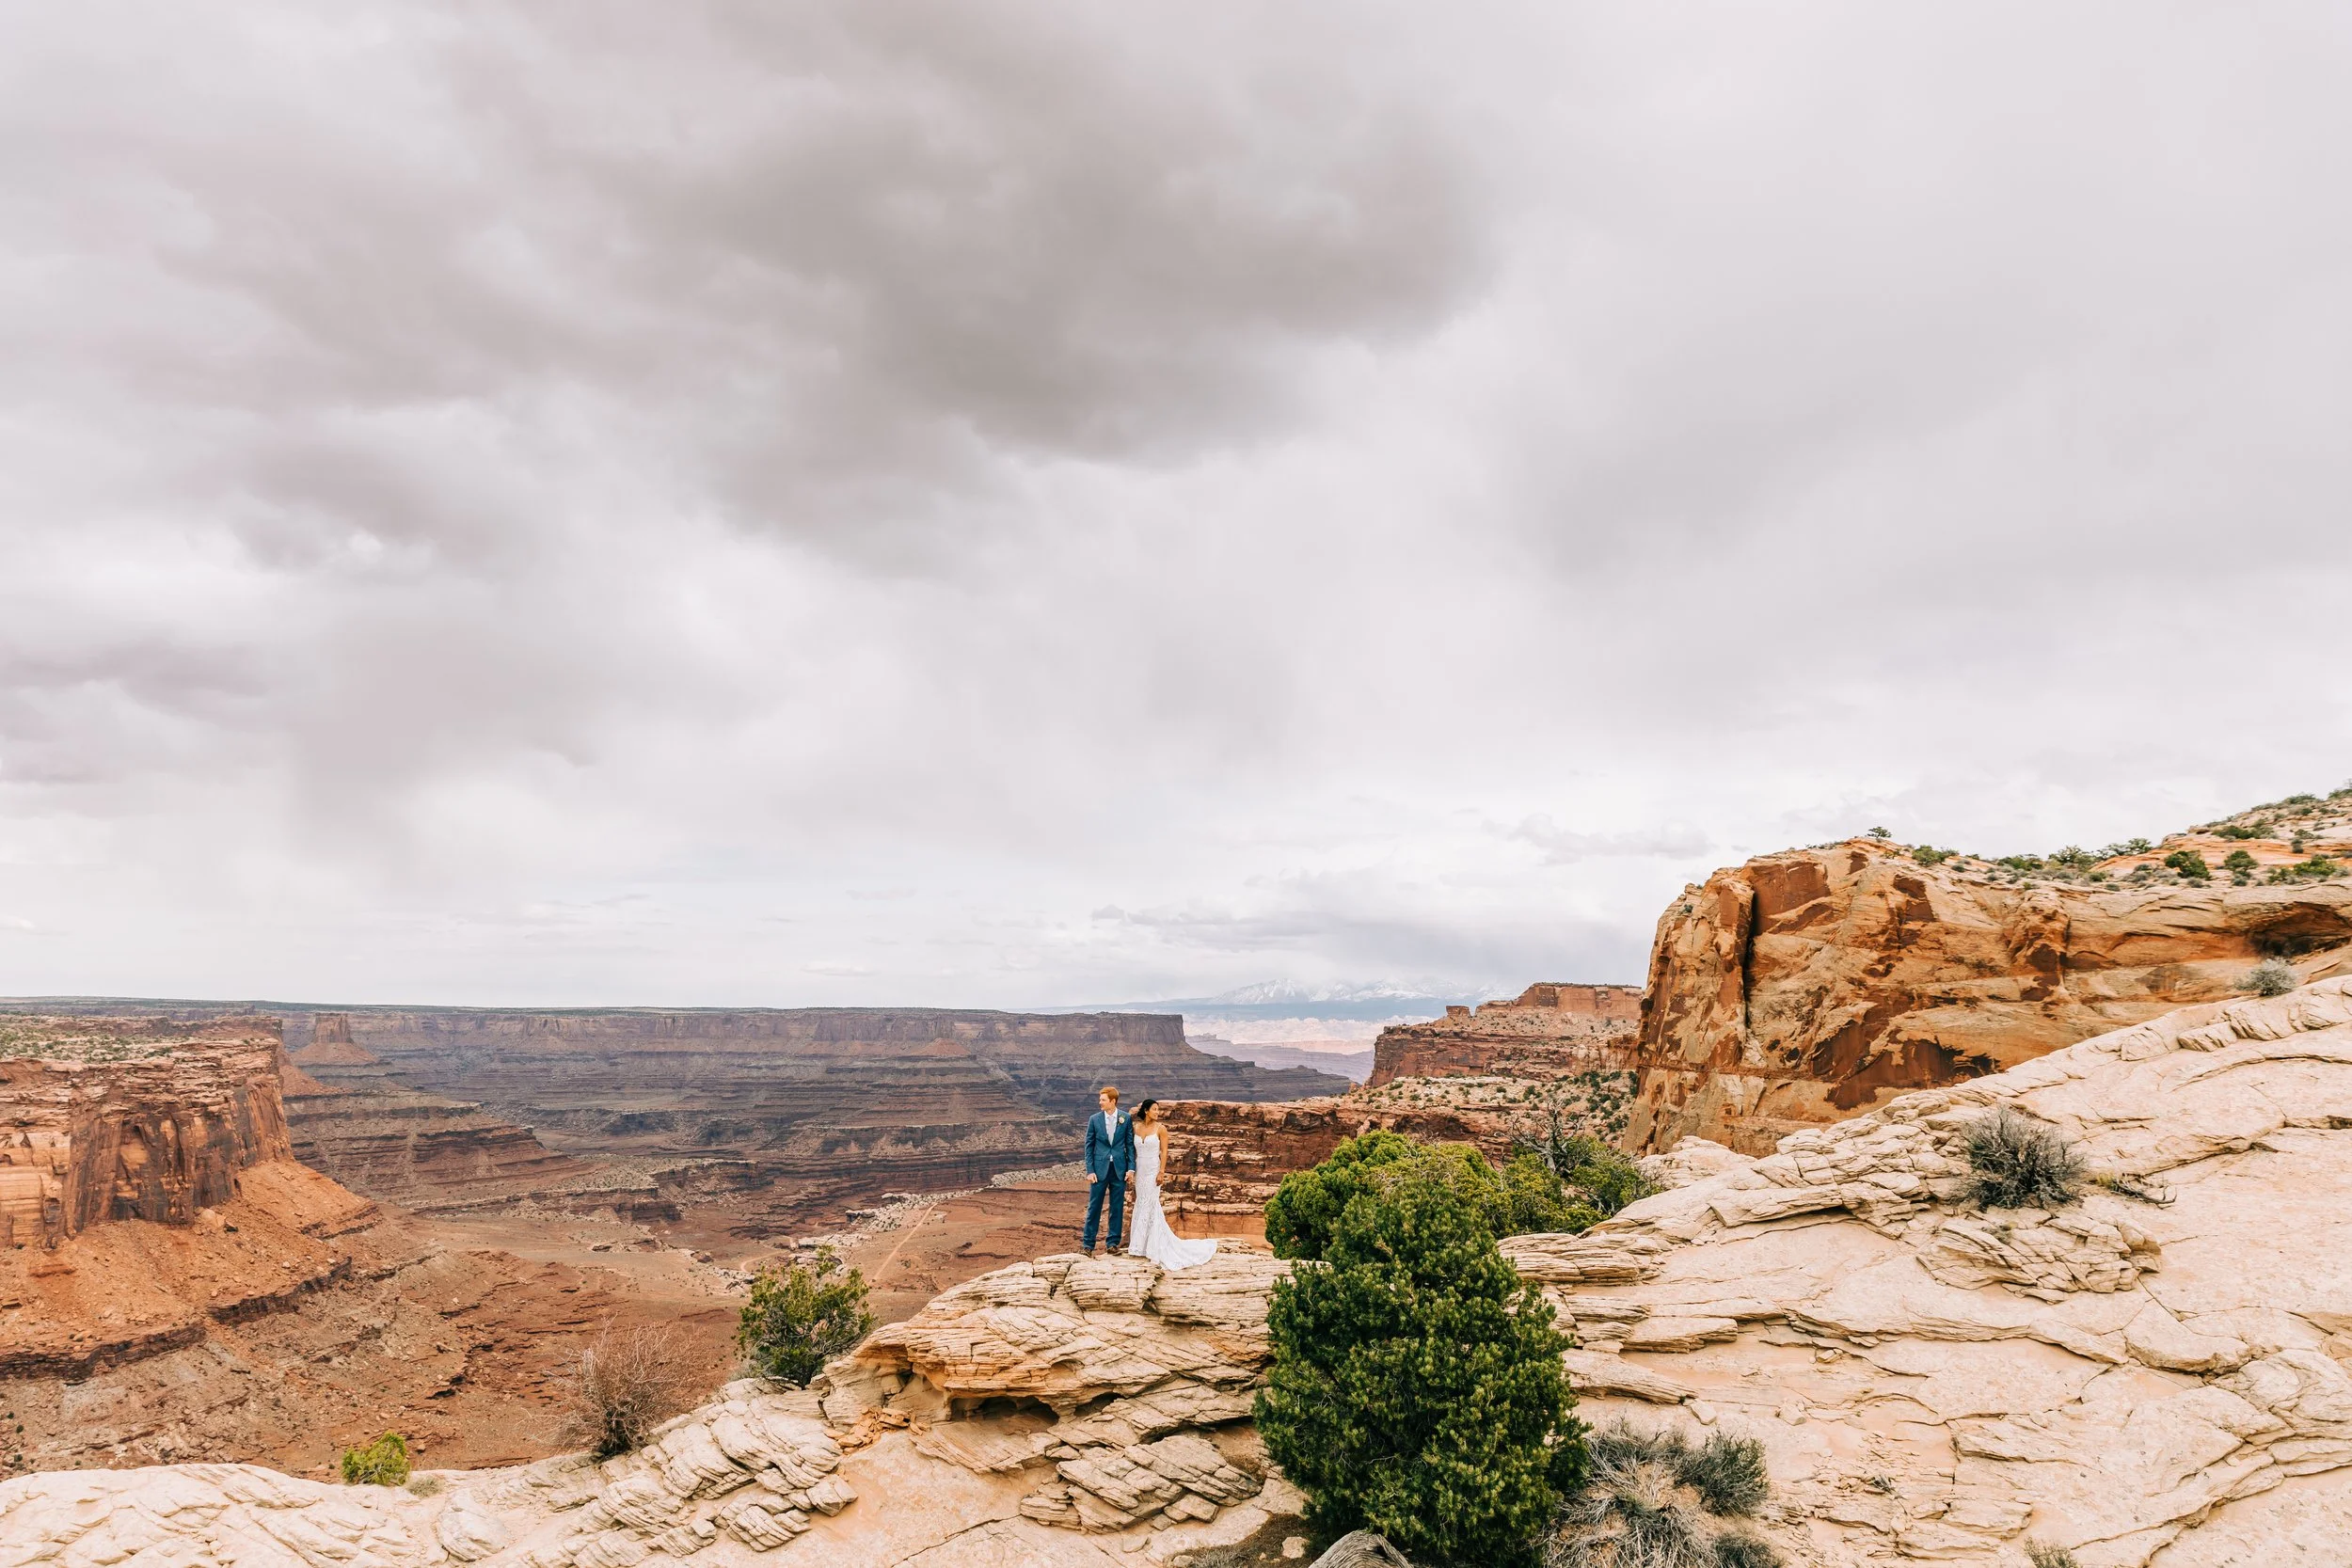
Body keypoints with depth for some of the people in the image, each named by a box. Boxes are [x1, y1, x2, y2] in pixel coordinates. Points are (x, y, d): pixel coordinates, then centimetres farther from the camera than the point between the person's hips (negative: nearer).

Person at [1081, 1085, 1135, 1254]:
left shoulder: (1126, 1118, 0)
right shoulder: (1094, 1119, 0)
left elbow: (1130, 1144, 4)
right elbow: (1089, 1145, 2)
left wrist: (1131, 1167, -3)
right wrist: (1090, 1170, -4)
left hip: (1120, 1169, 1)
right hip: (1100, 1168, 0)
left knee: (1117, 1208, 6)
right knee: (1094, 1207, 2)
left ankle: (1113, 1243, 15)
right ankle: (1088, 1243, 8)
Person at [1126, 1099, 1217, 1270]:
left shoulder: (1160, 1128, -7)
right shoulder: (1136, 1127, 4)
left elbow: (1164, 1152, -7)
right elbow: (1133, 1149, 11)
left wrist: (1161, 1173, -13)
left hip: (1152, 1171, -4)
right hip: (1139, 1170, 4)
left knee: (1148, 1205, -3)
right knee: (1142, 1203, 8)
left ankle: (1141, 1245, 4)